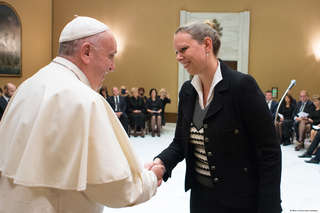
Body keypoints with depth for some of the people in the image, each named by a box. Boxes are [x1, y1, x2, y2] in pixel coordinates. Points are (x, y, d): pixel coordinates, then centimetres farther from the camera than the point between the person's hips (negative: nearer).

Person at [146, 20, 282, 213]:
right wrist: (162, 162, -13)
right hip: (200, 195, 6)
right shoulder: (187, 91, 1)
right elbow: (180, 143, 6)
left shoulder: (242, 85, -18)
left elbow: (269, 152, -17)